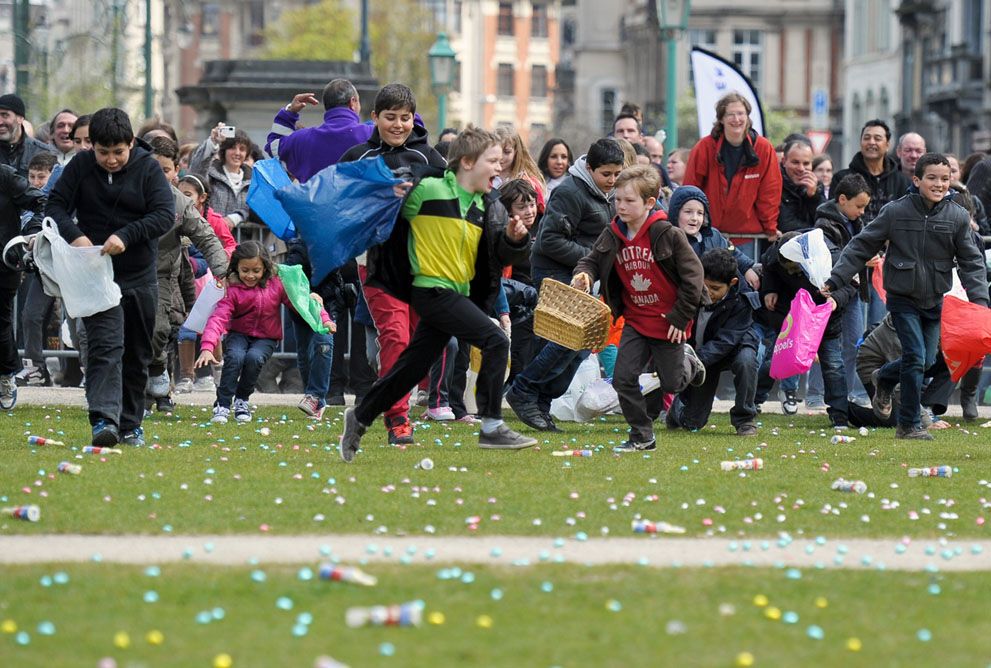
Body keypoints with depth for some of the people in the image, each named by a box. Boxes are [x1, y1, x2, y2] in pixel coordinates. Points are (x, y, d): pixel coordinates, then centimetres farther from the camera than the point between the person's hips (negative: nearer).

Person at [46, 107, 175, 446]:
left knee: (137, 355, 9)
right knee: (105, 346, -17)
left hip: (140, 276, 2)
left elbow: (165, 214, -11)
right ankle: (104, 420, -27)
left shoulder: (148, 168, -3)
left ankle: (131, 424, 21)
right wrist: (74, 235, -22)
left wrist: (126, 235, -24)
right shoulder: (80, 166, -1)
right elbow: (55, 205, -2)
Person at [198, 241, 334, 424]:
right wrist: (207, 348, -38)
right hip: (239, 334, -1)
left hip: (266, 338, 1)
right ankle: (222, 405, -23)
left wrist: (323, 319, -16)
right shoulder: (232, 289, -14)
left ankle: (242, 401, -7)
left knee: (254, 358, -31)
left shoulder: (276, 284, -8)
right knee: (235, 357, -32)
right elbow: (219, 318, -24)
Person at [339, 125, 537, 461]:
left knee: (412, 368, 13)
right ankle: (491, 427, -15)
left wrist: (513, 238, -14)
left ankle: (359, 418, 31)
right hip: (432, 290, -8)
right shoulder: (428, 190, -11)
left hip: (460, 294, 8)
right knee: (495, 341, -19)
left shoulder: (486, 206, 8)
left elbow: (498, 255, 5)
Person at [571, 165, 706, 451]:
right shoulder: (612, 236, -4)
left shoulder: (668, 235, -18)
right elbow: (592, 260, 8)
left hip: (668, 322, -4)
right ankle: (642, 436, 8)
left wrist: (681, 318, -11)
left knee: (671, 384, 8)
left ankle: (687, 360, 44)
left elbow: (693, 275, -14)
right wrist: (584, 275, -18)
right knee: (623, 379, -6)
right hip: (636, 322, 4)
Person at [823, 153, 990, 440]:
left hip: (935, 301, 4)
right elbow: (861, 247, -4)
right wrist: (833, 280, -9)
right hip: (903, 299, -4)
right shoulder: (896, 212, -10)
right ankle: (909, 425, 2)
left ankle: (884, 378, 39)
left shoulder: (958, 217, -4)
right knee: (915, 357, -11)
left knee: (926, 361, 8)